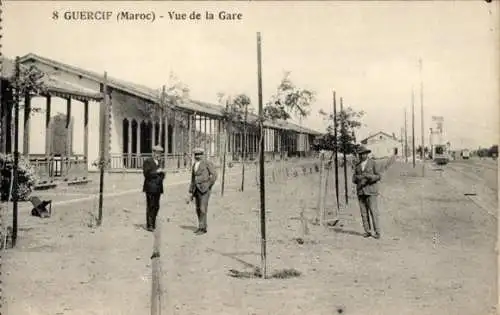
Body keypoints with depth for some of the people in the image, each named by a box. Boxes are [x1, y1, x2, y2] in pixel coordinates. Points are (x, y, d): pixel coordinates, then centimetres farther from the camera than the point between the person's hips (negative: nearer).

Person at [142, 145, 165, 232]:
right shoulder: (147, 161, -3)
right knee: (150, 206, -5)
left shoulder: (159, 162, 16)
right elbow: (146, 174, -12)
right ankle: (149, 225, 0)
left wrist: (162, 173, 3)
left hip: (158, 188, 6)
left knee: (156, 206, 7)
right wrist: (156, 171, -15)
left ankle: (153, 224, 16)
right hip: (150, 187, -6)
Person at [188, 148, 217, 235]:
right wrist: (191, 192, 14)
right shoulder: (194, 165, 15)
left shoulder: (208, 163, -7)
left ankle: (203, 228, -3)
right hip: (197, 189, 7)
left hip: (204, 189, -7)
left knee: (203, 209, -10)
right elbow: (193, 179, 18)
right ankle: (202, 226, 22)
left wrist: (208, 186, -12)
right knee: (198, 209, 10)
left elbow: (214, 175, -12)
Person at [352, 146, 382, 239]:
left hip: (371, 190, -4)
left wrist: (369, 176, -25)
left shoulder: (373, 163, -4)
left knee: (373, 211, -8)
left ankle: (377, 232, -3)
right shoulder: (357, 165, 9)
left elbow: (378, 176, -6)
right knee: (364, 212, 3)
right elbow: (354, 179, 8)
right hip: (361, 191, 4)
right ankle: (367, 231, 10)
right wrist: (357, 178, -17)